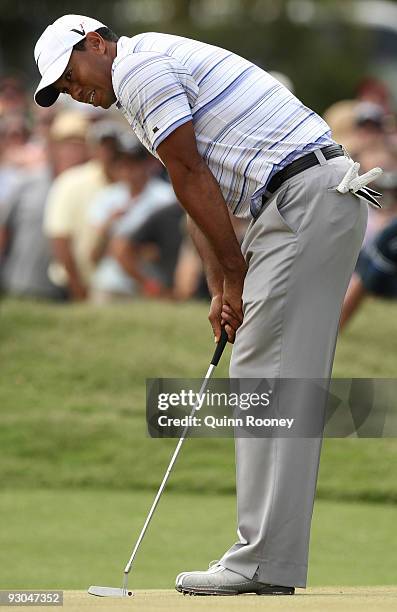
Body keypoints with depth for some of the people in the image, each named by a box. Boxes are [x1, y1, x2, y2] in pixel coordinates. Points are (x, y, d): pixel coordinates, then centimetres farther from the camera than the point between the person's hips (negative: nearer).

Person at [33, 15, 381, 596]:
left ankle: (265, 562, -11)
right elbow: (201, 197, 23)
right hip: (329, 197, 10)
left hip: (305, 198, -10)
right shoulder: (168, 66, 27)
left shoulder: (139, 68, -5)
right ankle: (274, 559, 9)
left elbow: (191, 180, -9)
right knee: (284, 381, 9)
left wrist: (235, 275, -3)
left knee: (269, 379, -10)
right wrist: (221, 290, 12)